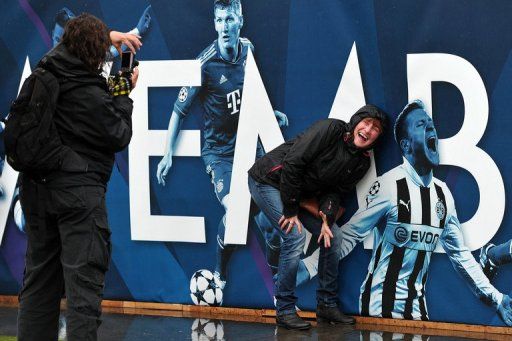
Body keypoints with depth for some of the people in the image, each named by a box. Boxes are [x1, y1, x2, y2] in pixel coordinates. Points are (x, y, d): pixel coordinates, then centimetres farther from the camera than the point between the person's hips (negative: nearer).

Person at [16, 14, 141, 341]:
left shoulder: (47, 72, 1)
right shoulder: (93, 97, -19)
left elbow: (67, 43, 25)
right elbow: (120, 137, -4)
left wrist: (108, 35, 25)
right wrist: (123, 93, 5)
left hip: (36, 188, 8)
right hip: (78, 191, -7)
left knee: (39, 277, 15)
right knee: (84, 280, -6)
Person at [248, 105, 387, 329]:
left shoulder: (362, 163, -2)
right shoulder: (331, 129, -25)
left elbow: (336, 191, -1)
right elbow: (292, 163, -27)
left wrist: (327, 217, -23)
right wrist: (290, 211, -23)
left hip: (298, 192, 8)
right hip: (268, 182, -8)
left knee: (330, 239, 3)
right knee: (295, 237, -20)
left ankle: (327, 306, 16)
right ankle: (285, 311, -9)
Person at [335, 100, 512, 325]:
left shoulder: (443, 194, 5)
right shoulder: (389, 186, -15)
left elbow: (460, 253, 13)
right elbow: (348, 237, -14)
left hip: (417, 308, 6)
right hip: (380, 307, -6)